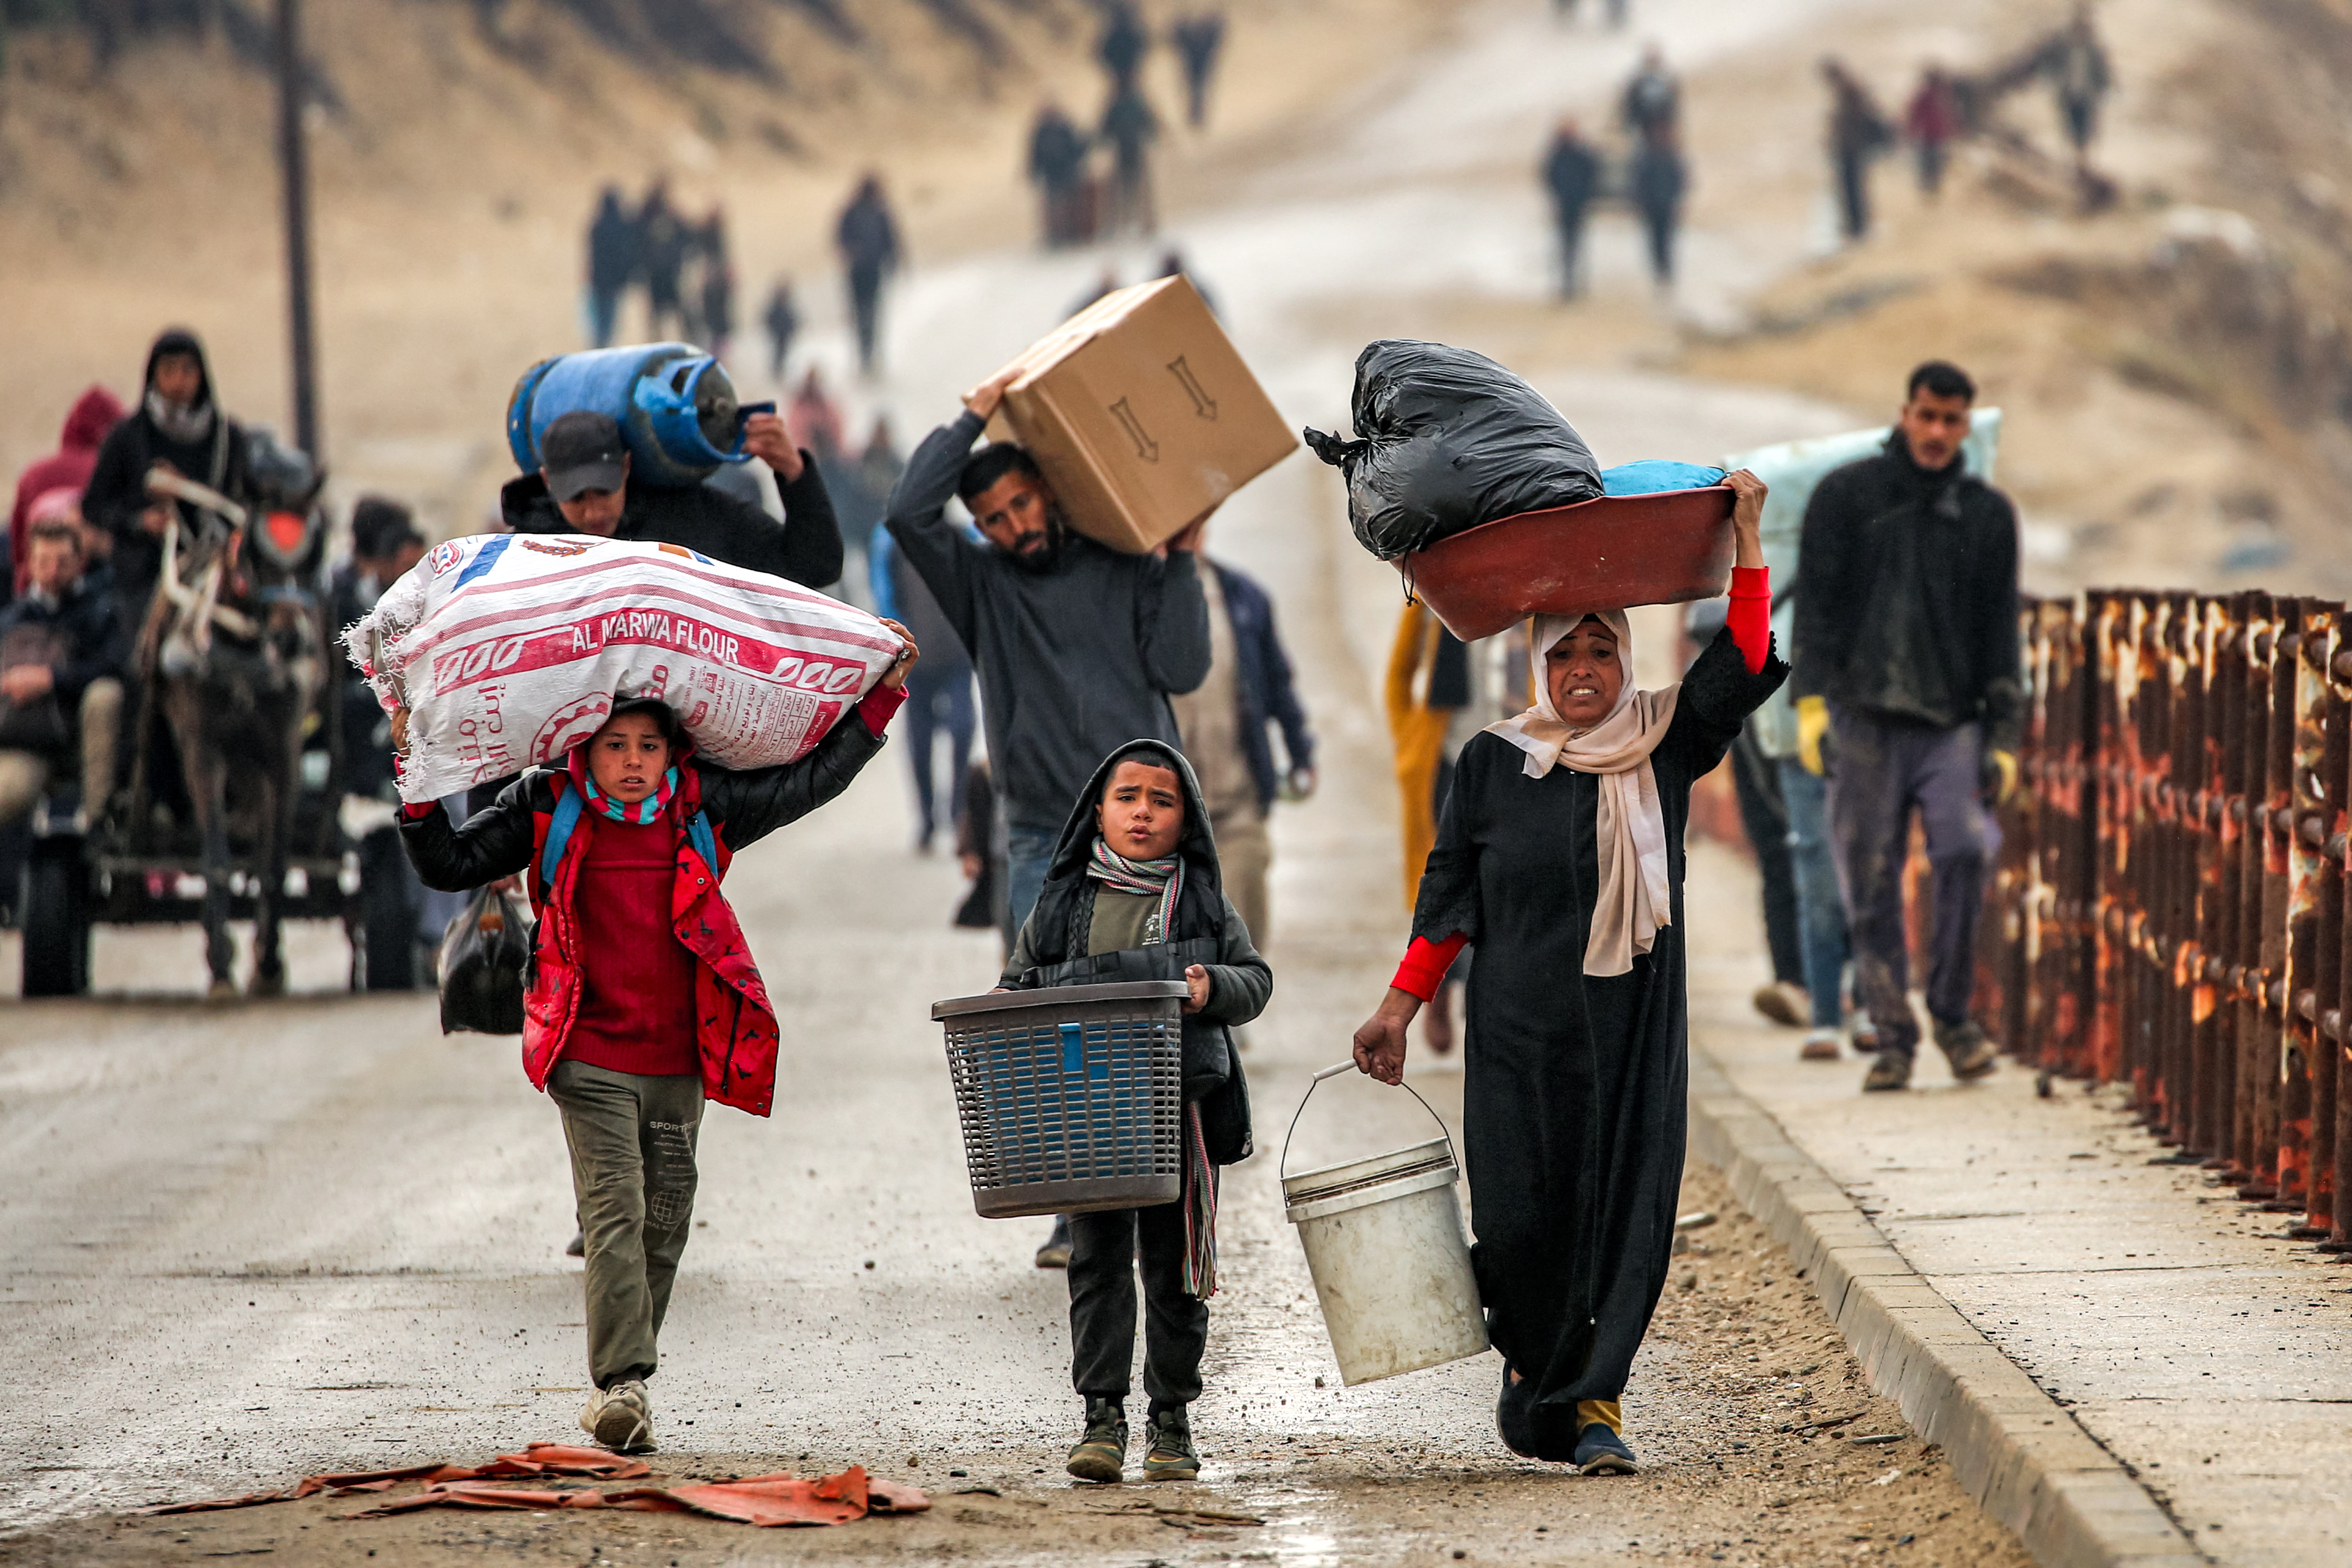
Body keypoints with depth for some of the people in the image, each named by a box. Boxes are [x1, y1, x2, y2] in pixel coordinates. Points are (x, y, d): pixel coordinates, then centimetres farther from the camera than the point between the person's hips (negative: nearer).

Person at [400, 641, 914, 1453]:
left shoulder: (705, 808, 3)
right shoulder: (547, 809, 0)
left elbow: (812, 779, 12)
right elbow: (450, 865, 5)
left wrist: (882, 698, 10)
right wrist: (421, 793, -8)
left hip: (679, 1064, 3)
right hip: (591, 1059, -3)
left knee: (665, 1223, 7)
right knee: (616, 1213, -14)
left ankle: (620, 1381, 20)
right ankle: (621, 1384, -18)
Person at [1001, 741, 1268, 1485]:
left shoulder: (1204, 902, 6)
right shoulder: (1062, 903, 8)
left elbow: (1256, 979, 7)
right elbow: (1019, 985, 16)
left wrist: (1214, 987, -13)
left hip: (1182, 1108, 0)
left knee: (1174, 1266, 6)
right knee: (1097, 1259, -4)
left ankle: (1171, 1416, 15)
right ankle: (1102, 1413, -3)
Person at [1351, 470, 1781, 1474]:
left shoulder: (1662, 750, 5)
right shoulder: (1492, 765, 5)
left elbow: (1741, 668, -4)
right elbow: (1450, 894, 9)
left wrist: (1746, 539, -9)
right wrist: (1400, 1007, 5)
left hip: (1634, 1026, 0)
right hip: (1521, 1030, 0)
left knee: (1626, 1205, -6)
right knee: (1520, 1213, -3)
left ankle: (1594, 1403, -3)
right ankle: (1530, 1362, 25)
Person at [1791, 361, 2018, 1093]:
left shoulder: (1989, 514, 12)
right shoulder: (1846, 496, 6)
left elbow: (2000, 630, 13)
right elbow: (1816, 600, 1)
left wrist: (2004, 736, 5)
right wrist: (1811, 699, -11)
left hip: (1952, 723, 0)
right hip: (1863, 719, 0)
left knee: (1965, 848, -20)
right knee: (1872, 883, -2)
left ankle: (1953, 1012, -5)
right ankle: (1892, 1036, 8)